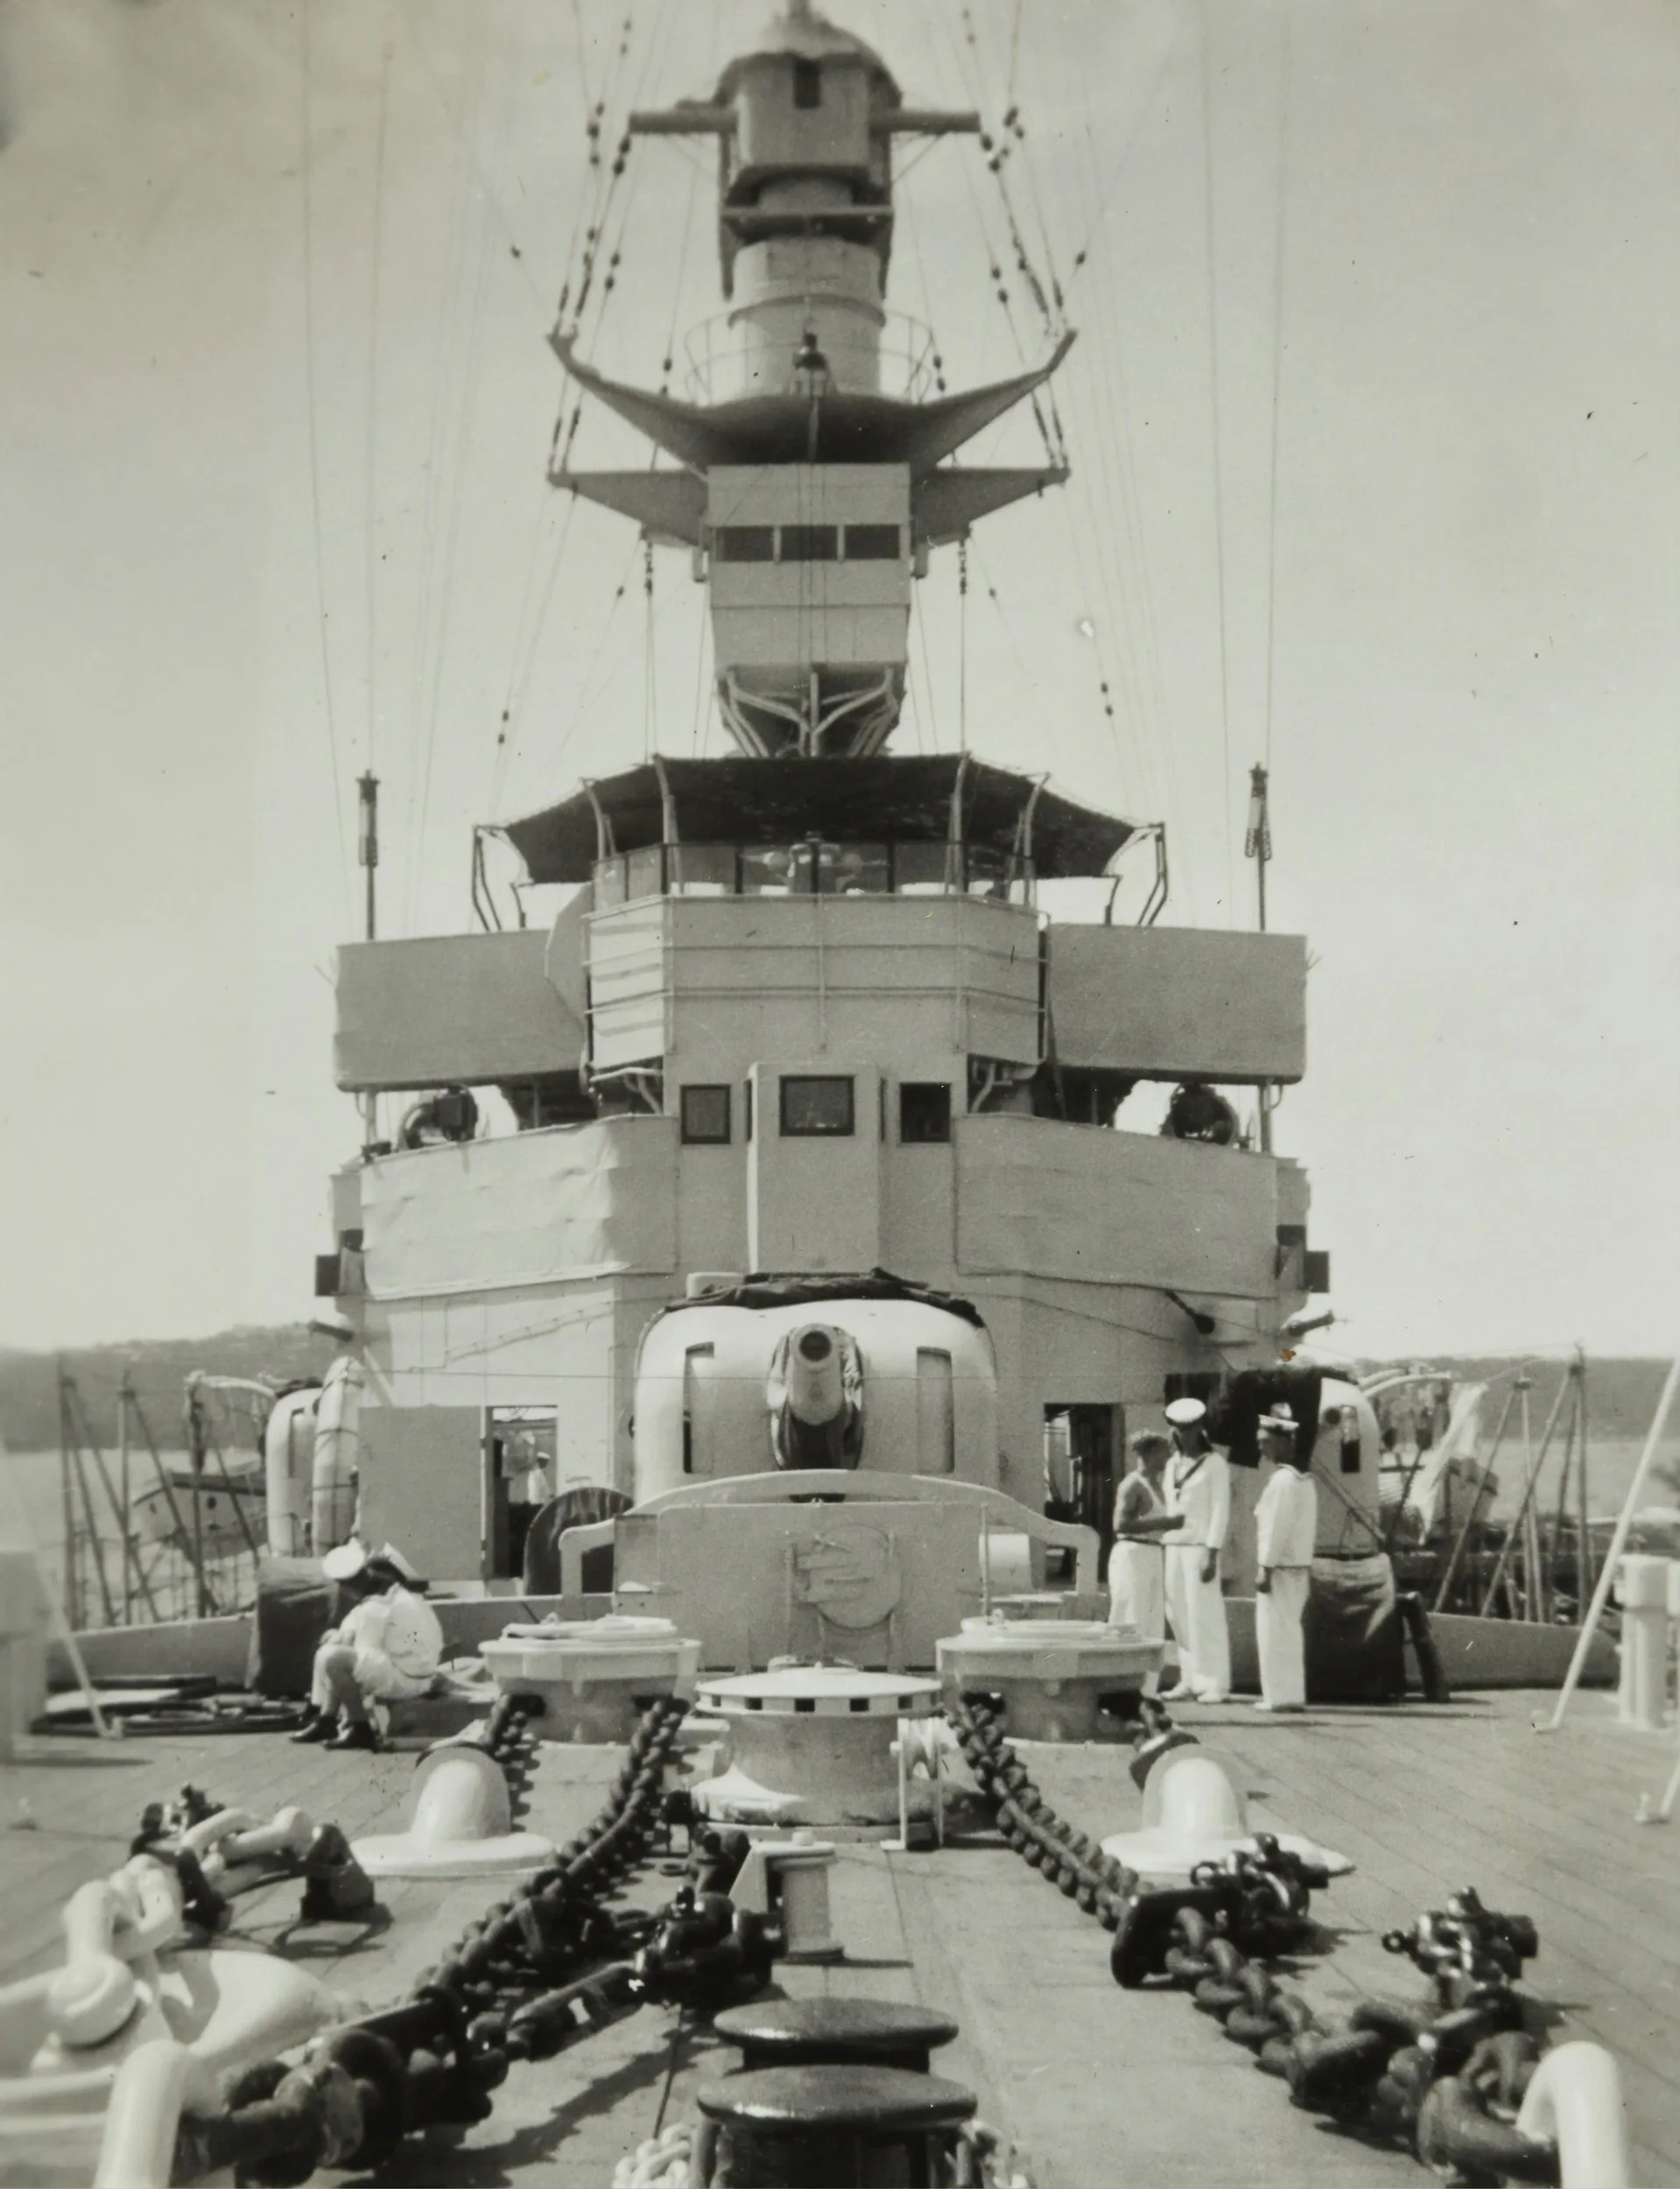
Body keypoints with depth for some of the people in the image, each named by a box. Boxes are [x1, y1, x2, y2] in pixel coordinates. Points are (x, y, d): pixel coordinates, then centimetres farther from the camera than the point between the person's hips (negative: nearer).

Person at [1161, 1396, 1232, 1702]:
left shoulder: (1216, 1464, -6)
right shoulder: (1173, 1465, 15)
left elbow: (1221, 1511, -11)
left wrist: (1212, 1556, -17)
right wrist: (1167, 1553, 13)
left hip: (1201, 1546, -7)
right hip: (1175, 1545, 7)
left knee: (1204, 1615, -9)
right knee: (1179, 1614, 6)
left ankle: (1215, 1684, -6)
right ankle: (1191, 1679, 14)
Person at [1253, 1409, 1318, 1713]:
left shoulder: (1283, 1480, -16)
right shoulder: (1304, 1479, 15)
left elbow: (1277, 1527, -20)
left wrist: (1265, 1568, -19)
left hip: (1281, 1567, -10)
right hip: (1299, 1566, 10)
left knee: (1276, 1630, -5)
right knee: (1288, 1630, 14)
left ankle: (1281, 1696, -4)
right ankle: (1291, 1694, 17)